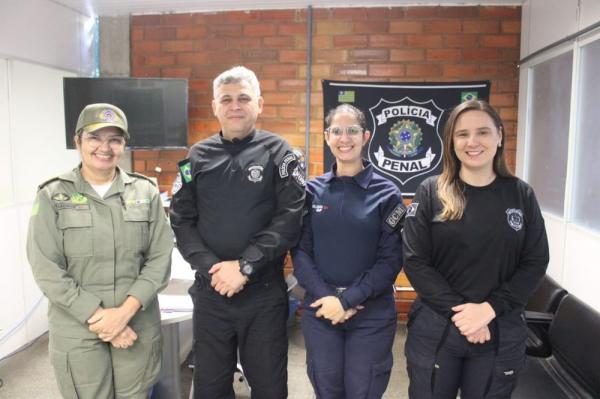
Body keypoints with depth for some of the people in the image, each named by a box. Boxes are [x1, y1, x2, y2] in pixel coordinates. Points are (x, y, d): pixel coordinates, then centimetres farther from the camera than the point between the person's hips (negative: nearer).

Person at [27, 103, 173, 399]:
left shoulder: (145, 192, 0)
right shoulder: (53, 196, -4)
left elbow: (160, 260, -3)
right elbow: (47, 272, -8)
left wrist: (125, 311, -13)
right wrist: (99, 318, -13)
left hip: (138, 326, 2)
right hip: (77, 331, -1)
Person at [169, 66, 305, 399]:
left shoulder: (277, 153, -2)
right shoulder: (198, 157, 6)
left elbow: (289, 218, -11)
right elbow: (181, 221, 2)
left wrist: (245, 266, -18)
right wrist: (211, 267, -12)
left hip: (264, 293, -2)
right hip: (210, 291, 3)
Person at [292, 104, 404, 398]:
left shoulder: (387, 194, -3)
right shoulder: (312, 191, 3)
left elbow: (391, 260, -7)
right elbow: (300, 251, 0)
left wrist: (347, 300, -15)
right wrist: (326, 296, -13)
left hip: (371, 314, -1)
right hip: (320, 311, 2)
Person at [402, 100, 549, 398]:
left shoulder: (521, 195, 1)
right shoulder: (430, 192, -4)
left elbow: (535, 262, -2)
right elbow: (414, 260, -9)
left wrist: (490, 308, -13)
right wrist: (458, 309, -16)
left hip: (501, 333, 2)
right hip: (435, 329, -1)